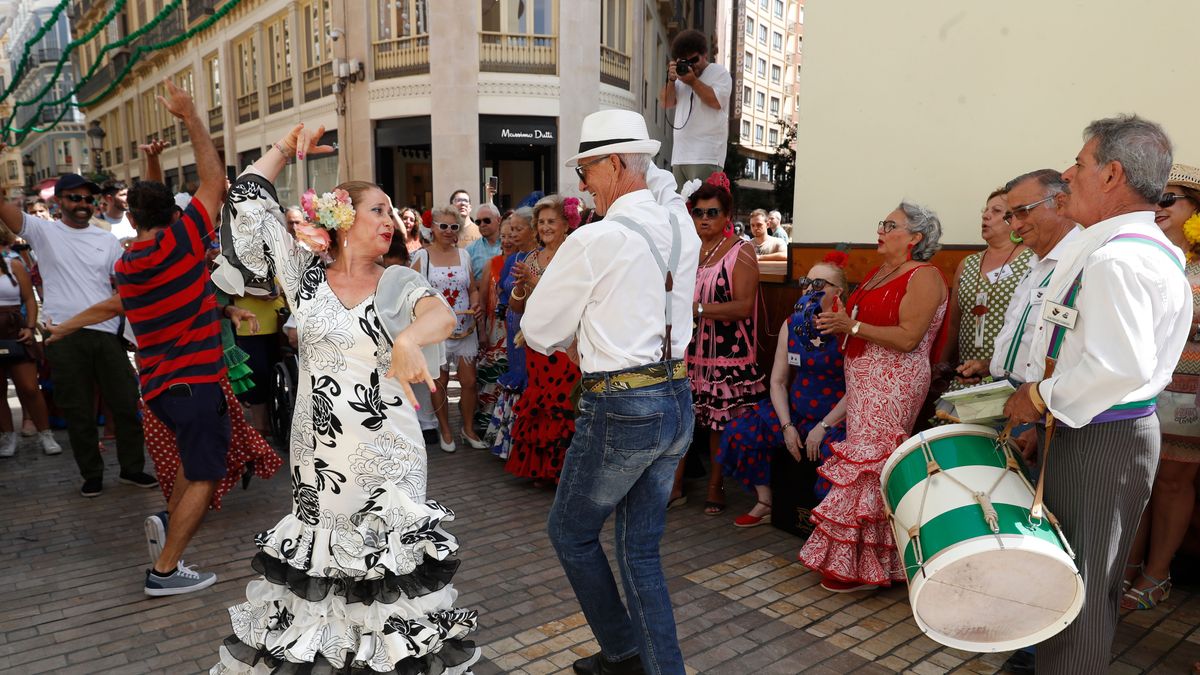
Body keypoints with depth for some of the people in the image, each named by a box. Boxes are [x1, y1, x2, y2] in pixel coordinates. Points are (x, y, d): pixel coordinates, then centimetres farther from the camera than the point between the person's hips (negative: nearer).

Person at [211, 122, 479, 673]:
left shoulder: (399, 283, -1)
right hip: (319, 450, 2)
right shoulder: (305, 275, 5)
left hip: (387, 452, -1)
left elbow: (442, 313, -22)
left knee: (397, 562, 4)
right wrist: (285, 148, 8)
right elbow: (249, 205, 7)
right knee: (312, 562, 13)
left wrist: (408, 340, -43)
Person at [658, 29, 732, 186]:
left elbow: (716, 101, -10)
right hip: (680, 155, 6)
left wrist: (693, 81, -6)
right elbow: (665, 103, 14)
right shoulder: (682, 75, 21)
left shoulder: (719, 72, 6)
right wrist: (671, 80, -1)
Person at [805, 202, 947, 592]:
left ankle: (859, 566, 3)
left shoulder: (923, 277, -9)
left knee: (868, 468, -7)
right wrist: (837, 324, 4)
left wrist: (851, 326, -18)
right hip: (864, 382, 9)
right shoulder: (879, 272, 18)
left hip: (893, 384, -8)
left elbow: (907, 338, -19)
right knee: (866, 464, 9)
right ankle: (862, 559, 17)